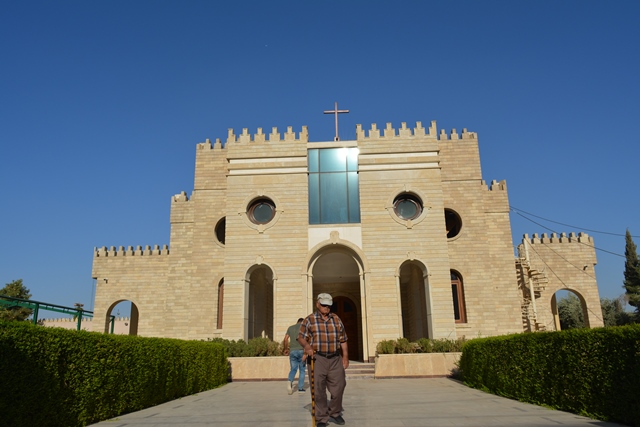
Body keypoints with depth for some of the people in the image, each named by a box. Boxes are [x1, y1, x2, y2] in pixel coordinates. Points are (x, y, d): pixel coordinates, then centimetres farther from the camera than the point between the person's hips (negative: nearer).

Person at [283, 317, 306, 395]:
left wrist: (285, 349, 19)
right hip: (301, 351, -2)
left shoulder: (290, 328, 13)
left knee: (293, 369, 12)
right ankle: (300, 388, 11)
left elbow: (285, 339, 4)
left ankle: (290, 381, -15)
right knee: (302, 370, 12)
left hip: (292, 351, 2)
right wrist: (305, 353, -16)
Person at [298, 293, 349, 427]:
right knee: (319, 389, -1)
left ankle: (334, 412, 30)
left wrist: (345, 356, 7)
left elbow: (343, 339, 12)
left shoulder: (336, 319, 10)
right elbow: (301, 337, -2)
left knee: (338, 386, 7)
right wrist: (307, 346, -22)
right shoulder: (309, 320, 0)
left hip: (336, 359, 3)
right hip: (318, 359, -3)